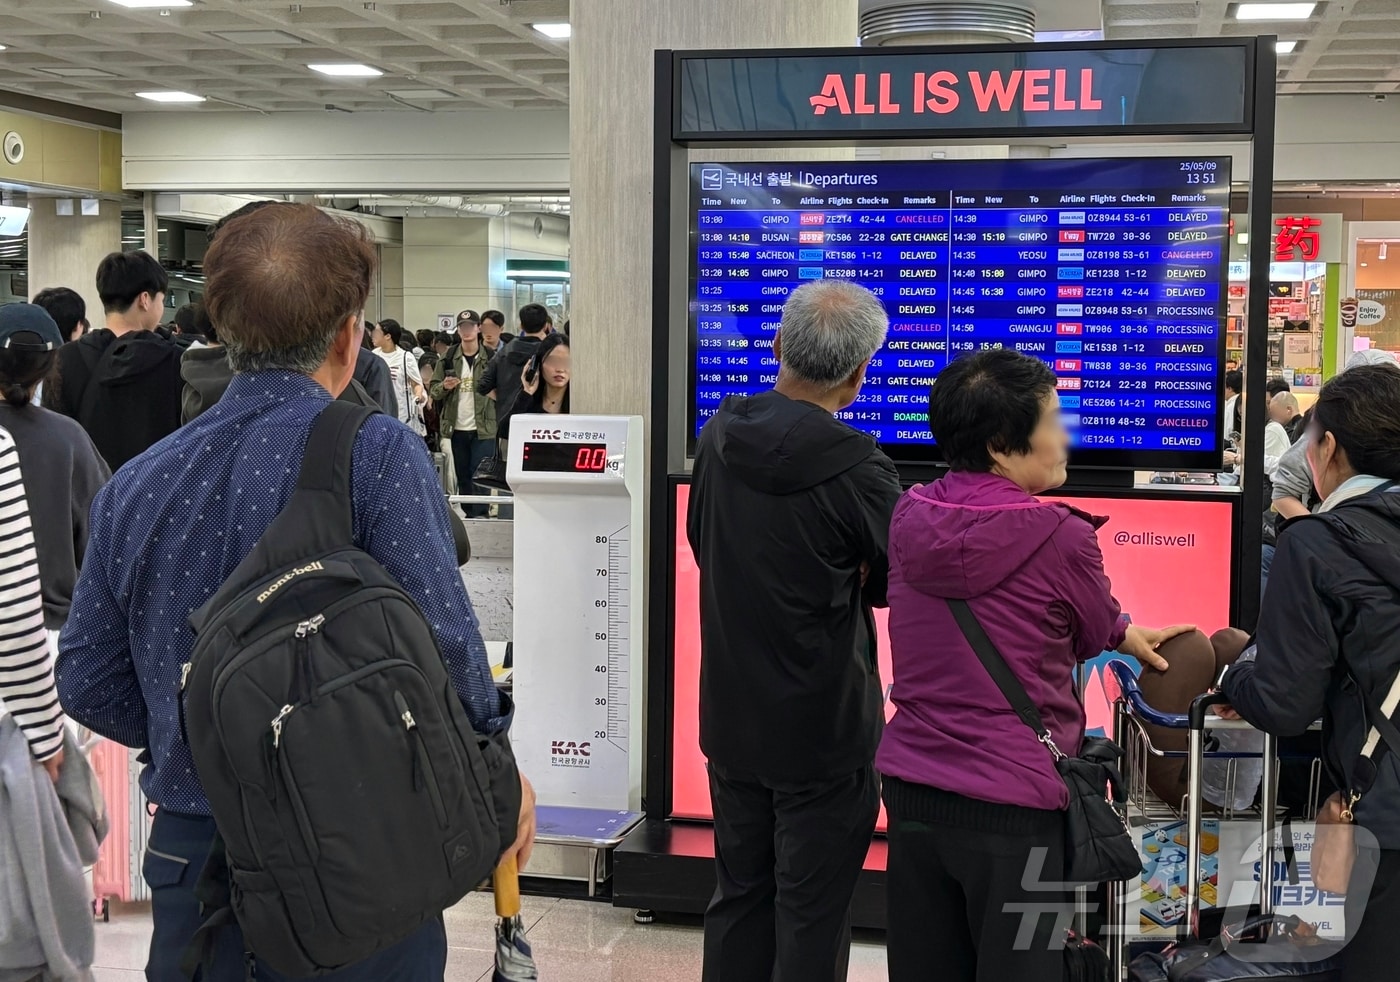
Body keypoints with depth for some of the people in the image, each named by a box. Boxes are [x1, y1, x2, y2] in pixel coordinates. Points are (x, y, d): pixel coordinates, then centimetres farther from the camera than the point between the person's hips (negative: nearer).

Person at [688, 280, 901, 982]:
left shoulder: (718, 438, -2)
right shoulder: (856, 469, -22)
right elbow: (902, 583, -7)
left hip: (729, 716, 6)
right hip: (823, 730, -6)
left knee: (738, 897, 18)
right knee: (811, 920, 6)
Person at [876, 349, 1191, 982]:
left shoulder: (909, 518, 1)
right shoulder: (1059, 537, -16)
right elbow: (1094, 636, 2)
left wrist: (1121, 633, 17)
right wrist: (1126, 635, 25)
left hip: (911, 786, 6)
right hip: (1011, 801, -6)